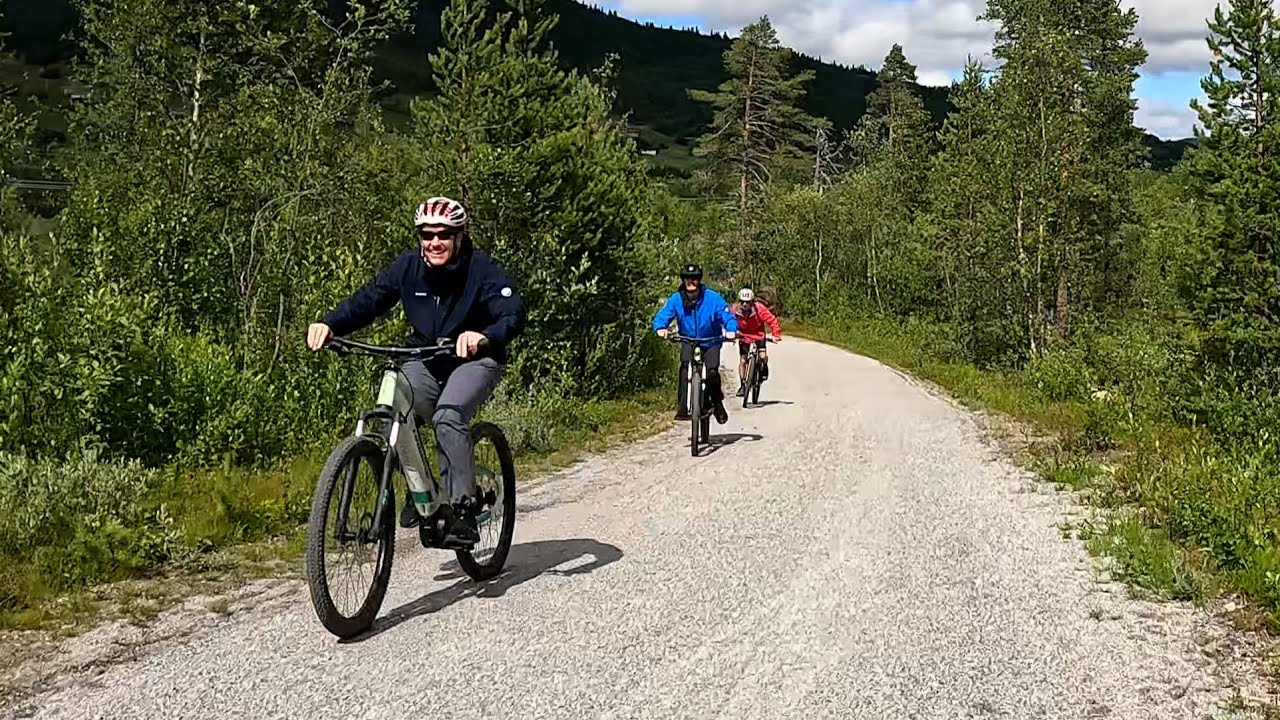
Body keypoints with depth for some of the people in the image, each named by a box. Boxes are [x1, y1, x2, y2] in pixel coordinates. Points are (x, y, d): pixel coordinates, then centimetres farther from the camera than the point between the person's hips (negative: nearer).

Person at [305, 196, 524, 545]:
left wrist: (483, 336, -52)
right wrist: (329, 324, -32)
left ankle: (462, 509, -24)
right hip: (426, 361, 4)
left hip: (475, 360, -4)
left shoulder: (482, 269, -18)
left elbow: (514, 315, -30)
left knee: (449, 416, -31)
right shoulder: (407, 267, -7)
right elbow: (366, 301, -12)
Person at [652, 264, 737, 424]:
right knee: (685, 367, -28)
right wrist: (661, 328, -36)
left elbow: (728, 317, -16)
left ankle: (717, 401, 8)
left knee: (712, 372, -21)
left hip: (711, 342, -1)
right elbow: (661, 317, -12)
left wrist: (731, 331, -37)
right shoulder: (676, 299, -11)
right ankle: (683, 407, -29)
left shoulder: (713, 298, -15)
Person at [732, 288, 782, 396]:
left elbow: (772, 320, -22)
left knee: (763, 356, -20)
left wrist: (776, 334, -28)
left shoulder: (759, 308, -26)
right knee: (742, 361, -3)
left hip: (758, 335, -1)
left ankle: (764, 369, 15)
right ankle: (742, 385, 10)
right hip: (744, 336, 1)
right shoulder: (735, 310, -21)